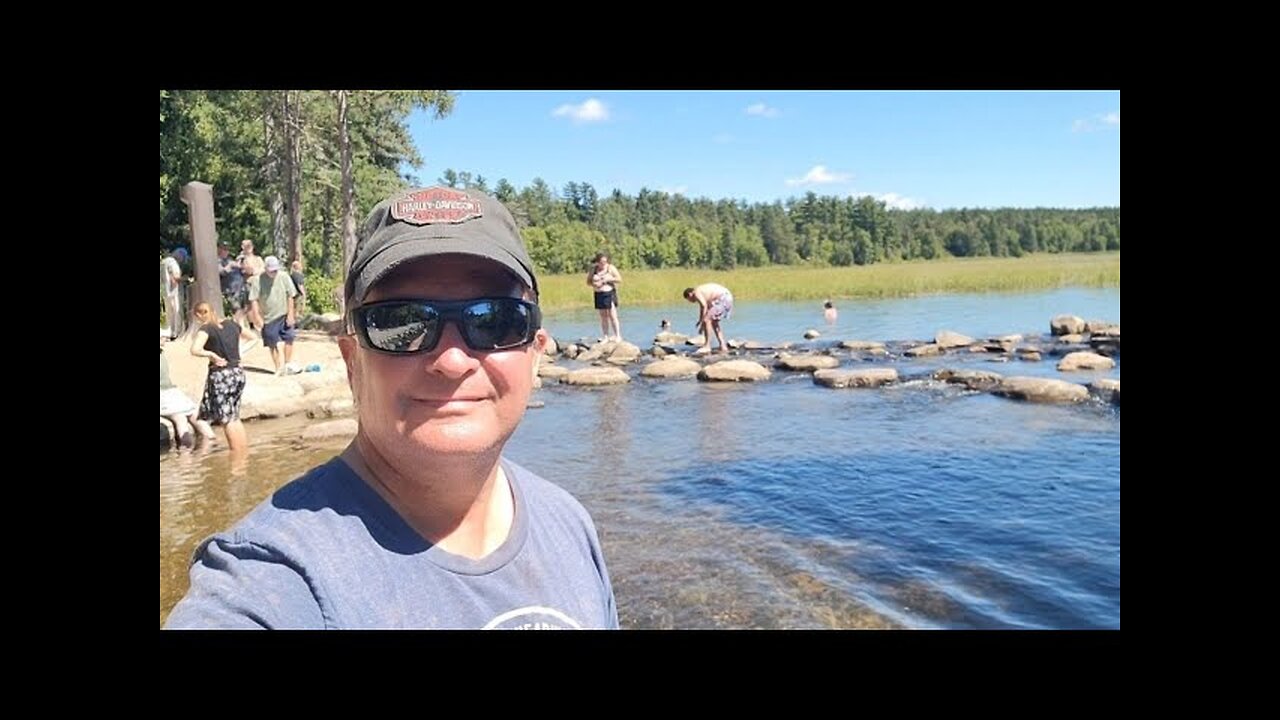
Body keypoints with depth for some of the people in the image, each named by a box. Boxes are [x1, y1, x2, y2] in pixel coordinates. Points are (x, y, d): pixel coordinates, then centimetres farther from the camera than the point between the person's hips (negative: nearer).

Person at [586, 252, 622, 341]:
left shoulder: (610, 268, -3)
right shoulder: (593, 269, 6)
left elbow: (619, 279, -5)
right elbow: (588, 281, 10)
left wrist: (608, 279, -16)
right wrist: (594, 284, -11)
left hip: (609, 293, -4)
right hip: (599, 294, 4)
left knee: (612, 316, -9)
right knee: (603, 317, 6)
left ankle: (618, 336, -8)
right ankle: (606, 336, 10)